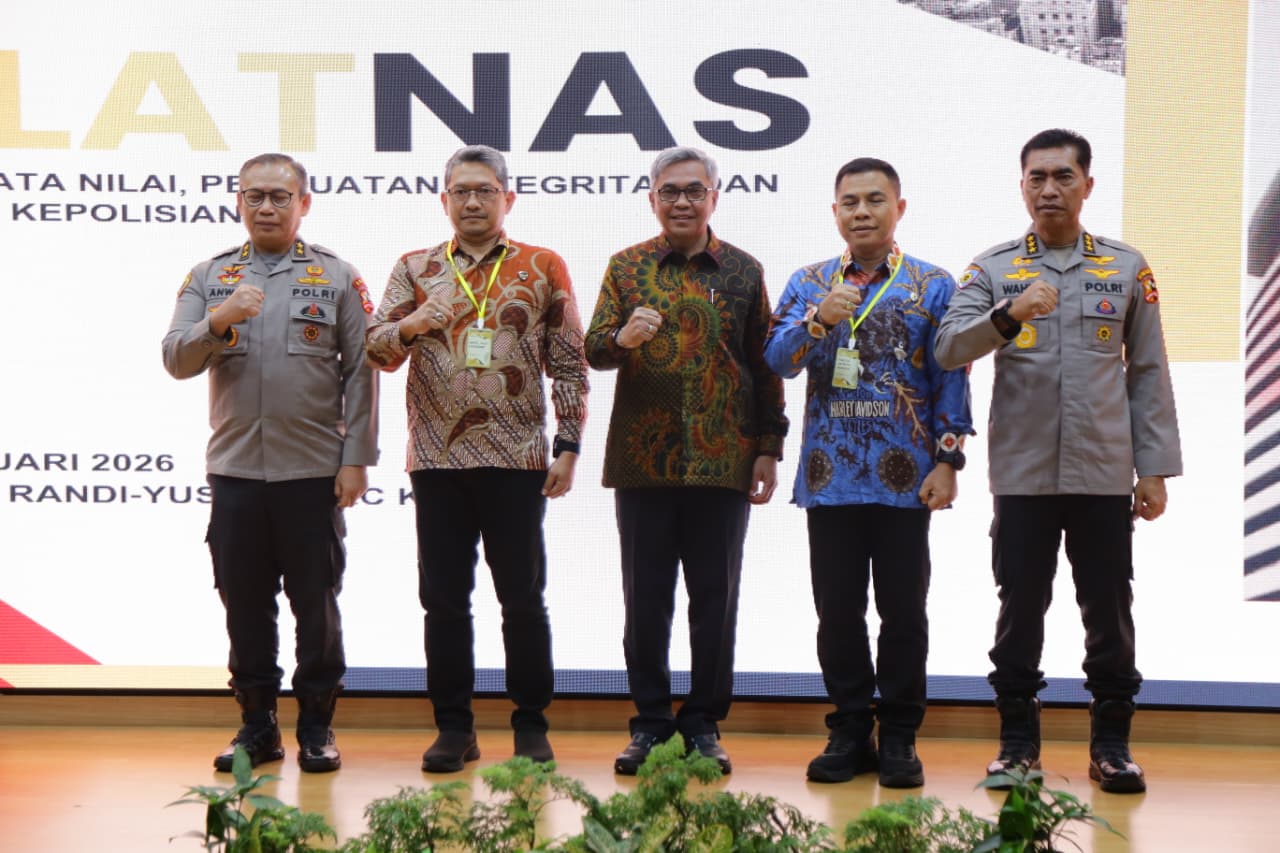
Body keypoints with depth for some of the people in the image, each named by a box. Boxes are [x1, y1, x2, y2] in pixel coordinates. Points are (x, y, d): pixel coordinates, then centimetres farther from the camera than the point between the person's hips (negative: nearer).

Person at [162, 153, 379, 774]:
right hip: (234, 468, 2)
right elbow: (176, 360, 1)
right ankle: (257, 724, 20)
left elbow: (360, 374, 1)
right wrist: (218, 321, -18)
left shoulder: (337, 278, 4)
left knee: (316, 603, 4)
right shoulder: (209, 278, 10)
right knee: (245, 604, 8)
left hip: (313, 470, -2)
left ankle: (317, 724, 15)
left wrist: (356, 459, -6)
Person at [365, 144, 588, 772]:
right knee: (444, 599, 6)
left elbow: (569, 364, 4)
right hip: (437, 460, 2)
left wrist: (567, 445, -3)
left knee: (523, 599, 3)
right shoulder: (415, 268, 11)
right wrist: (411, 325, -19)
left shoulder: (543, 268, 6)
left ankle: (532, 726, 14)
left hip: (517, 460, -2)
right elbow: (375, 349, 2)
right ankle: (454, 727, 16)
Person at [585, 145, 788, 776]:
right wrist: (622, 337, -23)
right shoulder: (627, 266, 7)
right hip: (642, 459, 0)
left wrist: (769, 448, 2)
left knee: (715, 597, 5)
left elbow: (764, 365, 8)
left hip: (723, 461, 0)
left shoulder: (744, 271, 7)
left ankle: (704, 723, 17)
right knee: (645, 597, 6)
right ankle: (650, 721, 17)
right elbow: (593, 350, 0)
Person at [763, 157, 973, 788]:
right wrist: (818, 320, -18)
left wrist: (948, 461, -6)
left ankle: (899, 737, 15)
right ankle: (849, 732, 19)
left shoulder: (934, 286, 5)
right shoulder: (809, 284, 10)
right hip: (830, 475, 2)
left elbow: (951, 377, 1)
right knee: (837, 611, 7)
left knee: (903, 611, 4)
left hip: (905, 477, -2)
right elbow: (776, 359, -1)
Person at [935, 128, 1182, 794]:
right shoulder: (992, 269, 5)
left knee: (1109, 611, 6)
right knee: (1021, 607, 6)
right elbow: (948, 350, -7)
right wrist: (1008, 315, -24)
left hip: (1105, 474, 1)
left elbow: (1148, 373, 7)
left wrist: (1155, 468, 2)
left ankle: (1111, 742, 17)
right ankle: (1017, 740, 17)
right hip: (1022, 473, 0)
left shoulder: (1126, 268, 8)